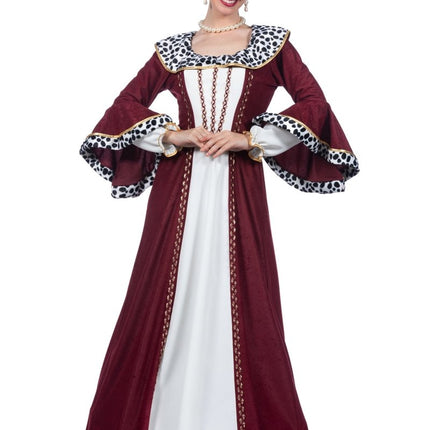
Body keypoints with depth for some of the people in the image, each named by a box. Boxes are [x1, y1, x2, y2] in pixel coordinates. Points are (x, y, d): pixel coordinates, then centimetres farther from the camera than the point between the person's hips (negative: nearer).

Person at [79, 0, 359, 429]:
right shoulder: (173, 48, 14)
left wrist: (249, 139, -9)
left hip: (238, 189, -1)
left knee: (240, 294, 1)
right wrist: (172, 135, -4)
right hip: (179, 187, 2)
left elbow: (314, 103, 1)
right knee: (166, 293, 4)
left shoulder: (272, 42, 10)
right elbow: (126, 104, 12)